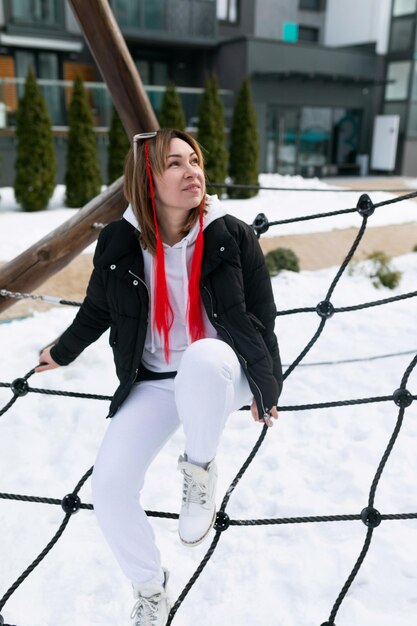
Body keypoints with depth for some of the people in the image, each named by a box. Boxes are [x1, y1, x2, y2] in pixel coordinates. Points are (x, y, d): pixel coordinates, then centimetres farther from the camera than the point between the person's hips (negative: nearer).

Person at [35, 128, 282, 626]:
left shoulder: (232, 236, -12)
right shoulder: (119, 243, -9)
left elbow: (260, 318, -1)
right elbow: (97, 309, 10)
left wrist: (266, 388, 4)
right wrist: (62, 353, 23)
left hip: (221, 374, -2)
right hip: (153, 383, 3)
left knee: (201, 358, -40)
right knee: (109, 488, -11)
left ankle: (199, 470, -10)